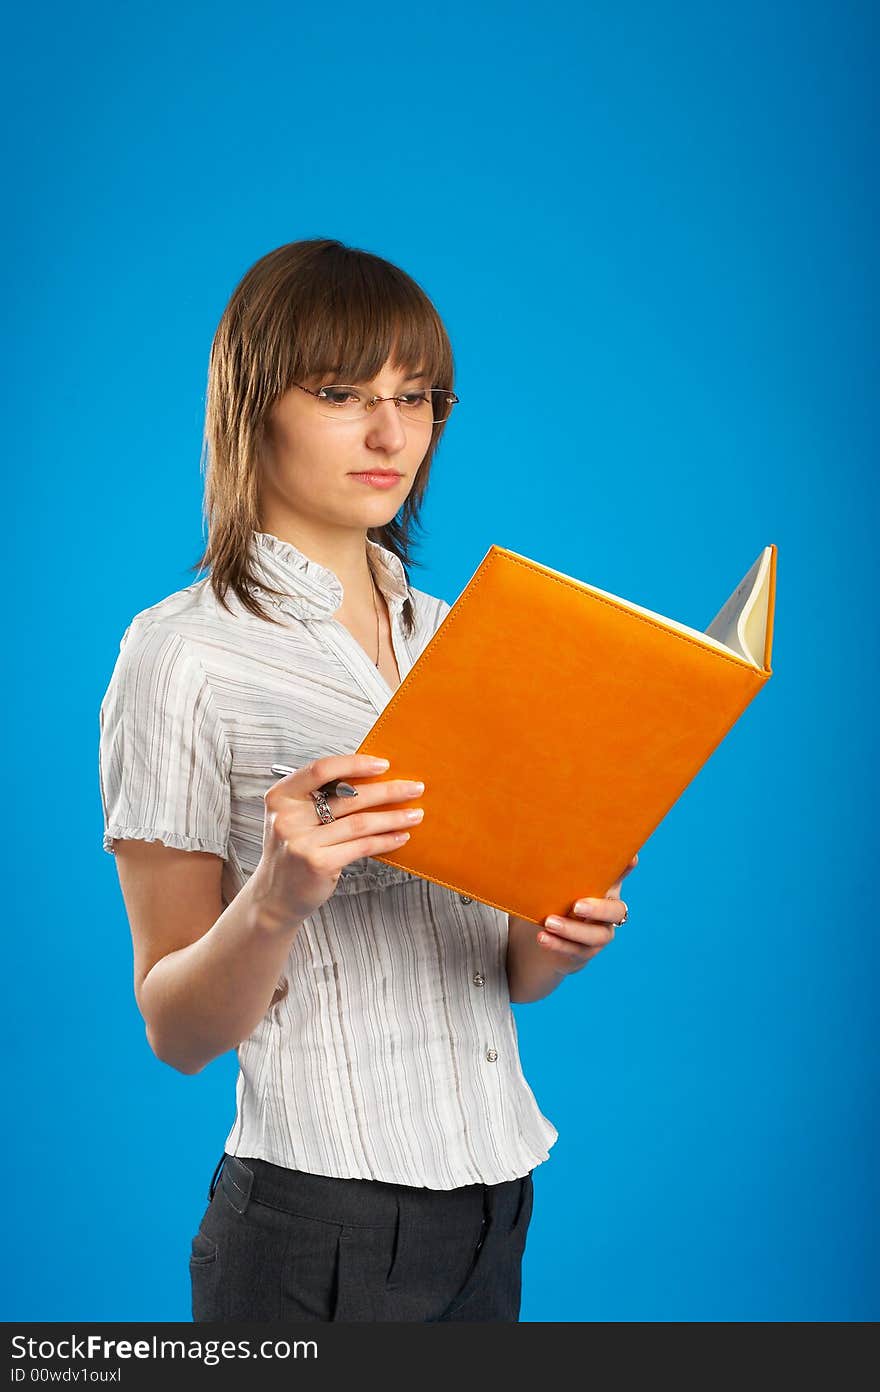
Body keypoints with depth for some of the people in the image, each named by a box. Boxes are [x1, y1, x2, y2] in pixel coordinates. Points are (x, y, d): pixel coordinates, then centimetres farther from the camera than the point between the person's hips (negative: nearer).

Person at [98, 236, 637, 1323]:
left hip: (492, 1195, 6)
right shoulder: (182, 652, -10)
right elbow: (176, 1030, -10)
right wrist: (274, 898, -28)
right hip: (320, 1221, -6)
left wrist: (553, 939, -8)